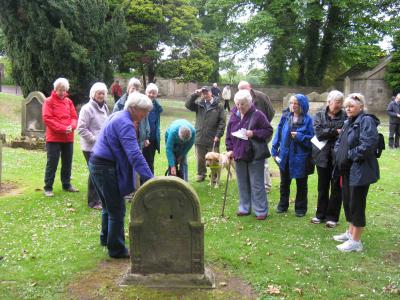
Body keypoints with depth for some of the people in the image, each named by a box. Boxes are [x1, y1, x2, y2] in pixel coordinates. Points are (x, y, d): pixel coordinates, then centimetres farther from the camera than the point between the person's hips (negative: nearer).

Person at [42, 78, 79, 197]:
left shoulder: (69, 101, 10)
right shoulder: (49, 101, -5)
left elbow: (74, 117, 8)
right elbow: (47, 119, -14)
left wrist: (71, 126, -15)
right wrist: (63, 128, -20)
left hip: (68, 138, 5)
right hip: (54, 138, -5)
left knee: (67, 162, 13)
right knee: (52, 163, -3)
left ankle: (66, 185, 26)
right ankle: (48, 188, 4)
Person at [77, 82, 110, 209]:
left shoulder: (104, 107, 11)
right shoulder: (87, 108, -10)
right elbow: (81, 129, -15)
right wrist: (95, 139, -16)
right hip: (91, 148, -6)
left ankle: (99, 197, 25)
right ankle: (93, 201, 11)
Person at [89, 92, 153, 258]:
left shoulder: (117, 116, 11)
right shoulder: (125, 124, -20)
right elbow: (135, 155, -30)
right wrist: (150, 178, -33)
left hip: (96, 164, 10)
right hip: (106, 168, -10)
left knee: (109, 206, 24)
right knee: (117, 209, 0)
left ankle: (106, 238, 40)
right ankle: (117, 250, 10)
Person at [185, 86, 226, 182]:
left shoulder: (218, 106, -2)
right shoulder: (199, 104, 8)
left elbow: (222, 122, -5)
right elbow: (188, 105, -1)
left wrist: (218, 135, -11)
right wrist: (194, 95, -9)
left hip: (213, 139, -3)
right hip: (200, 138, 3)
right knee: (200, 159, 14)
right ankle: (201, 174, 29)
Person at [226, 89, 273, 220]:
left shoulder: (257, 115, -10)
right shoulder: (234, 115, 5)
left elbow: (269, 131, -7)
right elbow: (229, 133, 13)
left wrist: (254, 133, -20)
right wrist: (230, 149, 4)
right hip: (239, 154, 5)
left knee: (257, 184, 1)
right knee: (242, 184, 14)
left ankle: (261, 210, 10)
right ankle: (244, 208, 27)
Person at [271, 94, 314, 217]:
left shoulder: (307, 119, -10)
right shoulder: (285, 116, 0)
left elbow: (311, 138, -9)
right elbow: (279, 133, 3)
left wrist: (299, 136, -24)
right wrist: (275, 150, 1)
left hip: (300, 156, -3)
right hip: (285, 155, 4)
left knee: (301, 183, 12)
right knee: (284, 182, 18)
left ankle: (300, 208, 27)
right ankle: (283, 205, 35)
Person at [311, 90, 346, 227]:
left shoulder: (345, 116, -1)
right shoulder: (319, 115, 3)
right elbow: (319, 133, -11)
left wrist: (328, 133, -19)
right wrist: (336, 131, -14)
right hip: (323, 156, 2)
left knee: (336, 188, 7)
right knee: (322, 187, 13)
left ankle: (332, 217, 19)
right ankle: (321, 214, 26)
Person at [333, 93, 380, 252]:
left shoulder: (366, 121, -14)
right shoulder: (349, 122, 13)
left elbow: (368, 145, -26)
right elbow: (339, 142, 20)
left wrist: (350, 155, -16)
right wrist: (338, 154, 1)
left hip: (360, 171, -9)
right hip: (347, 170, 9)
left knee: (356, 204, -1)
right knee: (348, 201, 17)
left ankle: (356, 241, 10)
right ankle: (350, 232, 33)